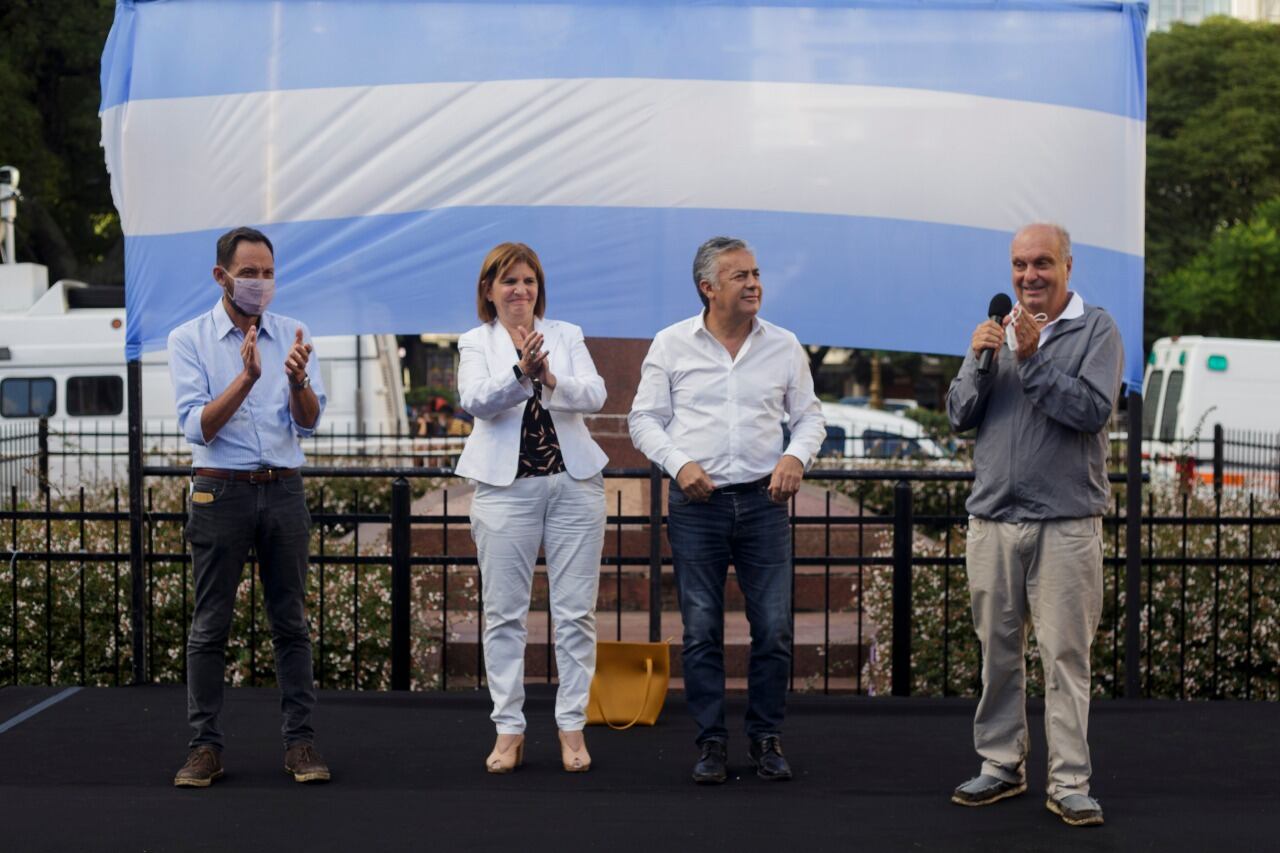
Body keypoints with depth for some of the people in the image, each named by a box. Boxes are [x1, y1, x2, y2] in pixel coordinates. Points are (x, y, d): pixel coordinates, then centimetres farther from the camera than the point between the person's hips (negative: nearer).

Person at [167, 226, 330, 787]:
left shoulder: (292, 336, 5)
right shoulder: (189, 339, -1)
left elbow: (309, 423, -2)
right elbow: (197, 427, -11)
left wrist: (298, 381, -23)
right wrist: (246, 378, -24)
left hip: (283, 489, 2)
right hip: (220, 492, -2)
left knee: (291, 621, 5)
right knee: (210, 625, 2)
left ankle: (300, 740, 10)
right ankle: (205, 745, 8)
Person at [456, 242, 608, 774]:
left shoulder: (567, 335, 10)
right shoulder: (476, 343, 6)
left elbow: (594, 396, -5)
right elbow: (476, 401, -12)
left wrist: (552, 378, -24)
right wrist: (520, 371, -30)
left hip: (574, 482, 1)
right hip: (506, 485, -1)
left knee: (575, 611, 1)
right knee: (504, 613, 1)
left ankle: (572, 727, 9)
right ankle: (509, 730, 9)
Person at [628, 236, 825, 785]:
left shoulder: (783, 346, 6)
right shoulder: (672, 344, 2)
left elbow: (809, 415, 14)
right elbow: (644, 419, 5)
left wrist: (796, 456, -6)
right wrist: (679, 463, -10)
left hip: (764, 501, 1)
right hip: (696, 504, -1)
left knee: (774, 628, 0)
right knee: (701, 631, 3)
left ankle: (766, 739, 15)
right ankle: (711, 742, 14)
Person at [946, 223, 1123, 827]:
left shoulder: (1095, 330, 1)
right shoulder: (998, 329, 14)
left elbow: (1093, 410, -13)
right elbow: (959, 416, 8)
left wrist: (1032, 360, -16)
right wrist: (977, 361, -8)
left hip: (1066, 522, -4)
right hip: (992, 519, 4)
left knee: (1066, 655, -3)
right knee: (998, 652, 10)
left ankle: (1069, 784, 2)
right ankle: (1002, 766, 21)